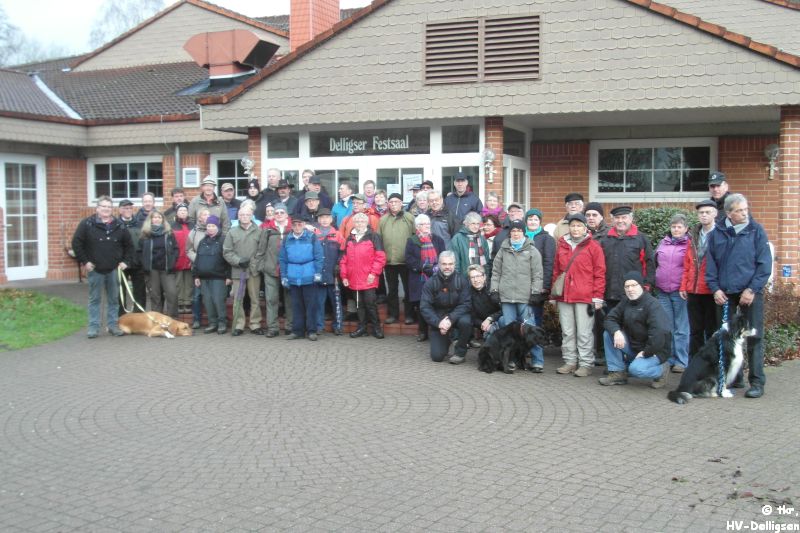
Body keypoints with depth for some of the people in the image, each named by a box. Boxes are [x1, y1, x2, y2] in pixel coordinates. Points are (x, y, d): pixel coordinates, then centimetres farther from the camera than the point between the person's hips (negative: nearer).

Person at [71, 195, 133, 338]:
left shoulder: (119, 226, 5)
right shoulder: (87, 224, -3)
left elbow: (129, 245, 13)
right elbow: (76, 243, -4)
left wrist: (126, 261, 2)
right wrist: (84, 261, -8)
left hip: (114, 269, 3)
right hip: (94, 269, -2)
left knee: (114, 299, 7)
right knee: (95, 299, 4)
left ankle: (113, 325, 15)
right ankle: (93, 326, 8)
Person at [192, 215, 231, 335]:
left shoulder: (223, 240, -2)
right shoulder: (202, 242, 16)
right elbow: (197, 259, 18)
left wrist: (228, 275, -11)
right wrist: (196, 275, 12)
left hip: (218, 277, -6)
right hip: (204, 277, 6)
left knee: (218, 300, -9)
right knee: (207, 301, 6)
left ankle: (222, 323, 1)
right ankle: (212, 323, 14)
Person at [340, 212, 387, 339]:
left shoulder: (374, 237, -2)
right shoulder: (350, 239, 13)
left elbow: (380, 257, -8)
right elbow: (344, 259, 14)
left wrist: (374, 273, -13)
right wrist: (344, 276, 8)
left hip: (369, 279, -5)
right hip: (354, 279, 5)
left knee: (370, 302, -2)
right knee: (359, 304, 11)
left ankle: (376, 327, 10)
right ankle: (362, 327, 19)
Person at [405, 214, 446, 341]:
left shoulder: (438, 240, 14)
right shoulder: (412, 241, 8)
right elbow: (409, 261, -3)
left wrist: (436, 268, -11)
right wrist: (424, 267, -14)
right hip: (419, 281, -1)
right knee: (421, 306, 0)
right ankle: (422, 332, 10)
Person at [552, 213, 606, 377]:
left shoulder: (593, 246, -1)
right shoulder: (562, 245, 13)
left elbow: (599, 273, -3)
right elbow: (556, 270, 17)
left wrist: (597, 297, -7)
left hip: (584, 297, -5)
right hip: (564, 296, 5)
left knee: (584, 332, -1)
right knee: (567, 332, 9)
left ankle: (586, 364, 6)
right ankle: (570, 362, 18)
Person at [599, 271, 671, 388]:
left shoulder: (652, 305, -20)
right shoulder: (626, 302, 5)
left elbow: (659, 333, -31)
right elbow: (610, 318, 3)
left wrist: (645, 353, -24)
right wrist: (616, 331, -20)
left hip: (654, 350, -7)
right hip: (632, 346, 7)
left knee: (636, 369, -33)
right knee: (608, 334, -8)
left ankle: (662, 370, 1)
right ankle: (618, 373, -2)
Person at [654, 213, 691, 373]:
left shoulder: (689, 245, -1)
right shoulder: (663, 243, 13)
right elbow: (655, 263, 20)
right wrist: (653, 283, 13)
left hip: (680, 292, -5)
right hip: (662, 292, 5)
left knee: (681, 329, -1)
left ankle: (681, 361, 5)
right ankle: (668, 359, 18)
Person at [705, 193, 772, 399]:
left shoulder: (756, 231, -3)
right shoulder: (716, 234, 4)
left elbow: (764, 264, -5)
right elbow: (710, 265, 7)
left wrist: (752, 289, -11)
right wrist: (715, 289, -4)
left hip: (750, 292, -3)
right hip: (724, 293, 3)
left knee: (754, 337, -3)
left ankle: (757, 382, 2)